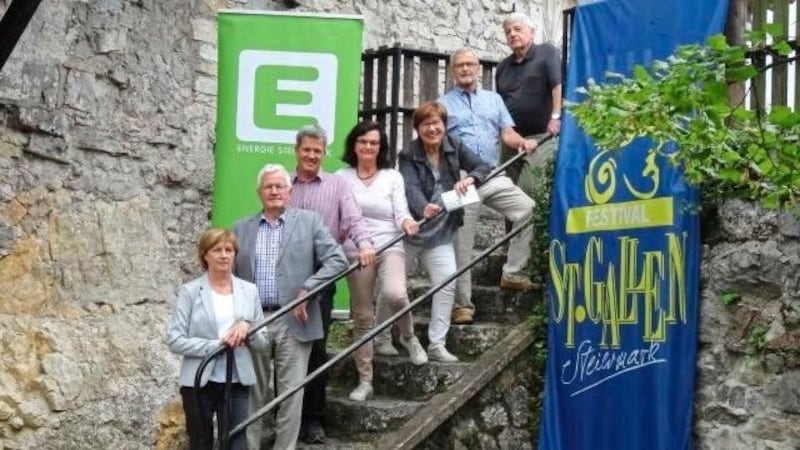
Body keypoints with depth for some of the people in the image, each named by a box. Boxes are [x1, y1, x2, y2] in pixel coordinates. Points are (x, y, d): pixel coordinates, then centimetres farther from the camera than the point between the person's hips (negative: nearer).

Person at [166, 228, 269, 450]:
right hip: (200, 382, -2)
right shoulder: (190, 291, -3)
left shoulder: (249, 290, 7)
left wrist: (248, 327, -13)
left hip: (237, 383, 2)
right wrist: (214, 346, -18)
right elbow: (175, 340, -10)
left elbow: (263, 341, 8)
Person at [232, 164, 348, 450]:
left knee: (291, 394, 1)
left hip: (293, 322, -2)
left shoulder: (310, 221, 5)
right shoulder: (241, 228, 11)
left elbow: (337, 260, -4)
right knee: (252, 394, 9)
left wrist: (307, 290, -13)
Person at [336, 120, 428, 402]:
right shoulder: (342, 177, 7)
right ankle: (365, 381, 15)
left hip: (390, 247, -1)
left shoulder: (393, 177, 9)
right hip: (356, 251, 1)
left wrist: (407, 223, -21)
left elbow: (401, 212, 1)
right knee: (362, 317, 4)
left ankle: (408, 337, 2)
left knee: (395, 294, -30)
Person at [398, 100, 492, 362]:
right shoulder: (409, 156, -12)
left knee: (447, 282, -8)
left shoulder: (454, 147, 1)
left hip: (441, 233, 3)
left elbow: (483, 167, 0)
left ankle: (436, 344, 1)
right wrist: (423, 208, -48)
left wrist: (469, 179, -23)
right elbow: (411, 188, -27)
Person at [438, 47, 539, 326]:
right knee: (461, 245, -4)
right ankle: (463, 304, 3)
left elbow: (507, 133, 11)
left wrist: (522, 142, -12)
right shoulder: (443, 104, 10)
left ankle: (513, 273, -3)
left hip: (493, 177, 3)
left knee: (528, 209, -14)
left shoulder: (493, 99, 19)